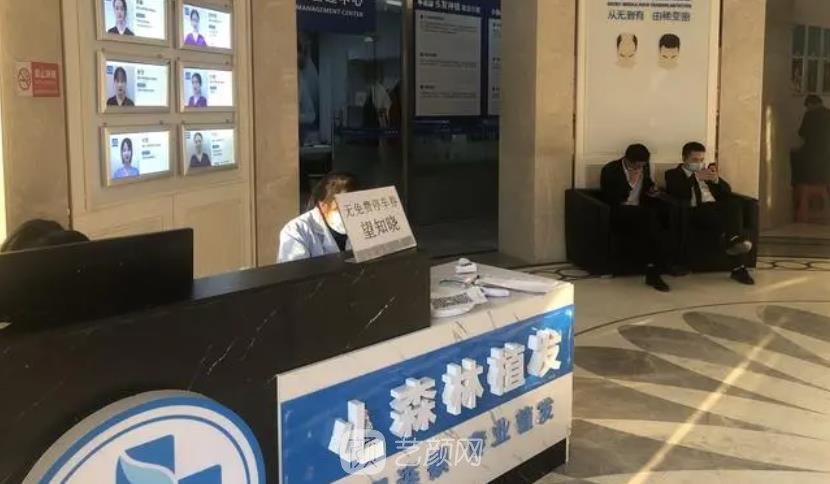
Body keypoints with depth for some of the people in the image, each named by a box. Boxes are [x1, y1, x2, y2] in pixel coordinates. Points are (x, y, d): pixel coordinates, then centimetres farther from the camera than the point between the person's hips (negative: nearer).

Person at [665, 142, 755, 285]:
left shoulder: (707, 172, 29)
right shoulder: (674, 174, 14)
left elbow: (727, 192, 18)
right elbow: (676, 193, -8)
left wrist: (716, 179, -1)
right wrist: (695, 178, -17)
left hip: (715, 211, 5)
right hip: (694, 212, -5)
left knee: (734, 203, -26)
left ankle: (735, 241, -37)